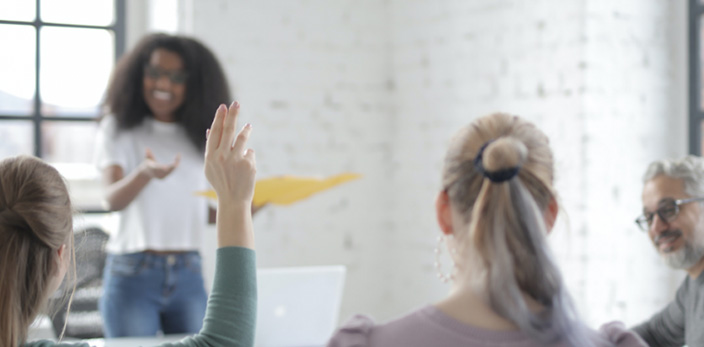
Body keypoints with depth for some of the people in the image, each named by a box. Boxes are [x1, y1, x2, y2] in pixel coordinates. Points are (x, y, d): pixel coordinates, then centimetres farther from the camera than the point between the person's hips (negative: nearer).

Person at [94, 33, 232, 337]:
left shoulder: (199, 137, 11)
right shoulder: (119, 129, 0)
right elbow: (113, 200, -15)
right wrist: (144, 173, -36)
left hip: (189, 276, 3)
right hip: (133, 273, -3)